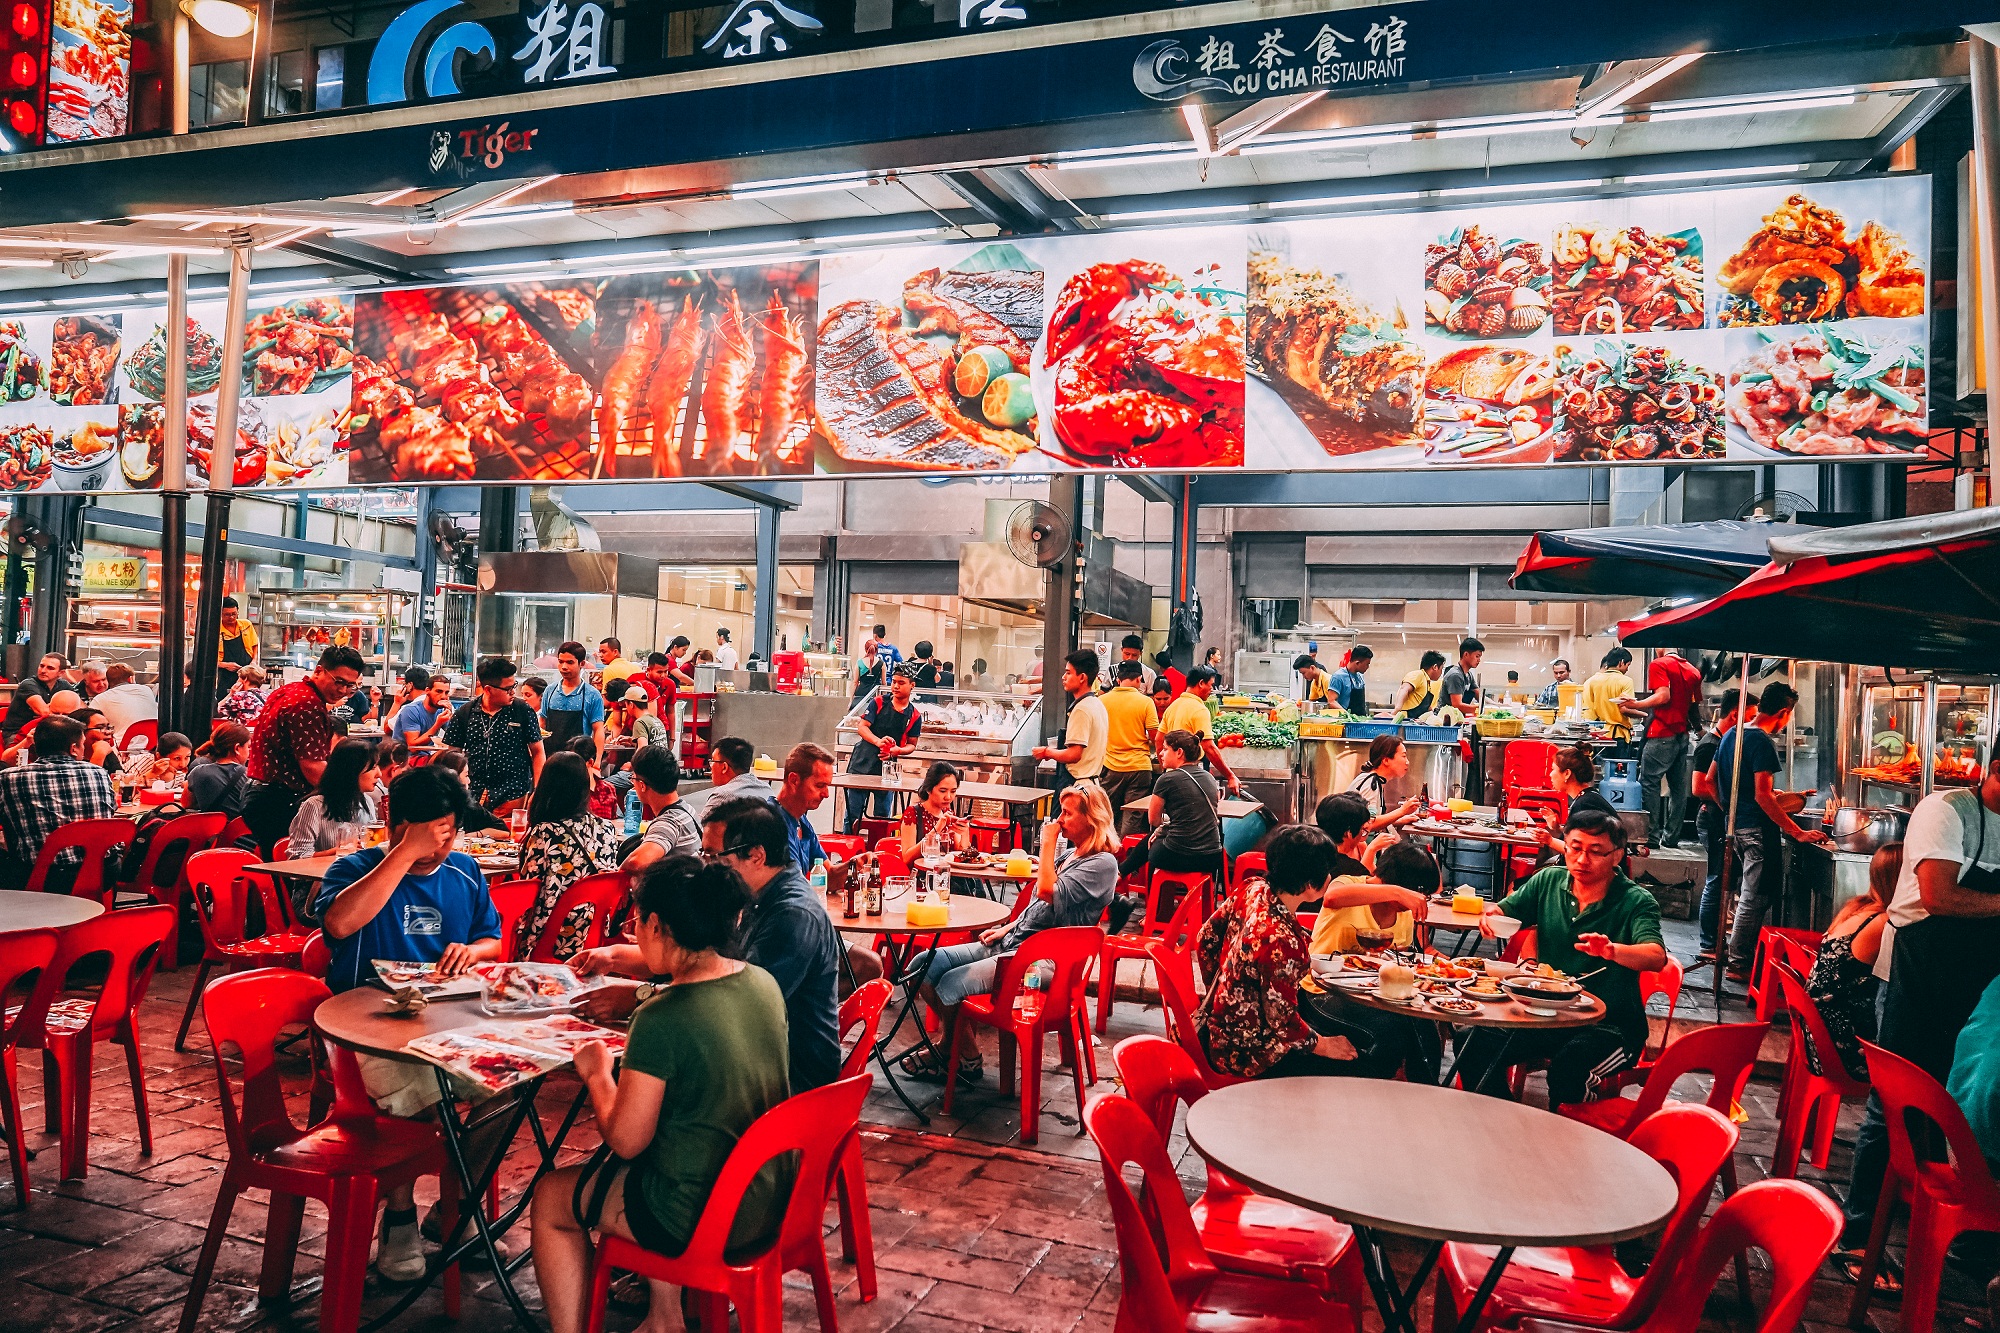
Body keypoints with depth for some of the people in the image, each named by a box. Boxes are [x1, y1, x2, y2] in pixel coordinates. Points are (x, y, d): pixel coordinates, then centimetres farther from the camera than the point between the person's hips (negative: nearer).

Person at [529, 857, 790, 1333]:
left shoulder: (662, 1018, -26)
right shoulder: (764, 984, -5)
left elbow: (625, 1141, -16)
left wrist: (597, 1074, 1)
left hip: (701, 1219, -6)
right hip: (770, 1199, 7)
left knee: (551, 1196, 17)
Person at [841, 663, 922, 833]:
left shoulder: (914, 716, 4)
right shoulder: (878, 703, 1)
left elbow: (912, 744, 11)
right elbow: (861, 726, -5)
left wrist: (898, 750, -12)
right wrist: (878, 741, -24)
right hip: (862, 763, -1)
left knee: (882, 817, 6)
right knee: (852, 812, -2)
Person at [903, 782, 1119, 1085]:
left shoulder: (1102, 864, -12)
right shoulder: (1067, 855, 16)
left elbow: (1048, 893, -25)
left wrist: (1047, 844, -15)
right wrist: (1008, 926, 10)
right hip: (1012, 942, 9)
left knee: (951, 984, -22)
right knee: (924, 967, -3)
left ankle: (966, 1059, 2)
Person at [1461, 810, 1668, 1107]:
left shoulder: (1636, 902, -8)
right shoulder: (1548, 882, 5)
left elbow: (1657, 957, -24)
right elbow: (1506, 911, 11)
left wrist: (1612, 950, -46)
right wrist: (1492, 914, -15)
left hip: (1612, 1026, -4)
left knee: (1568, 1065, -35)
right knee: (1479, 1045, -20)